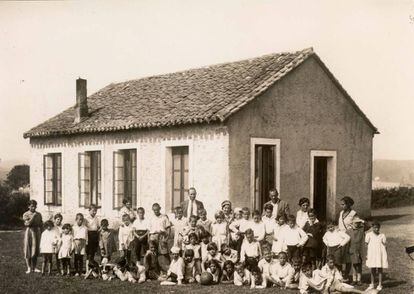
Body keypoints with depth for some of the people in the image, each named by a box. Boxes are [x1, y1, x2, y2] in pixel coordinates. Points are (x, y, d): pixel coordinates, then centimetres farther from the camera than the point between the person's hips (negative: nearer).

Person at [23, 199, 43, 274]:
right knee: (28, 250, -2)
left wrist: (41, 234, 10)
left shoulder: (39, 214, 11)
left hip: (37, 232, 4)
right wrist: (33, 216, -14)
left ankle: (34, 268, 12)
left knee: (36, 250, 5)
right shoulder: (26, 214, -1)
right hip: (29, 232, -4)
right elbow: (28, 223, -16)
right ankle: (29, 268, 3)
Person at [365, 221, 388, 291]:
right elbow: (366, 245, 2)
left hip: (380, 255, 0)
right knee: (373, 270, 6)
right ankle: (372, 284, 17)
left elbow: (384, 246, 6)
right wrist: (366, 254, -3)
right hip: (372, 254, 0)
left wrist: (385, 256, 3)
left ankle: (380, 285, 10)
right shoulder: (369, 235, 0)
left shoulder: (382, 235, 1)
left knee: (380, 270, 3)